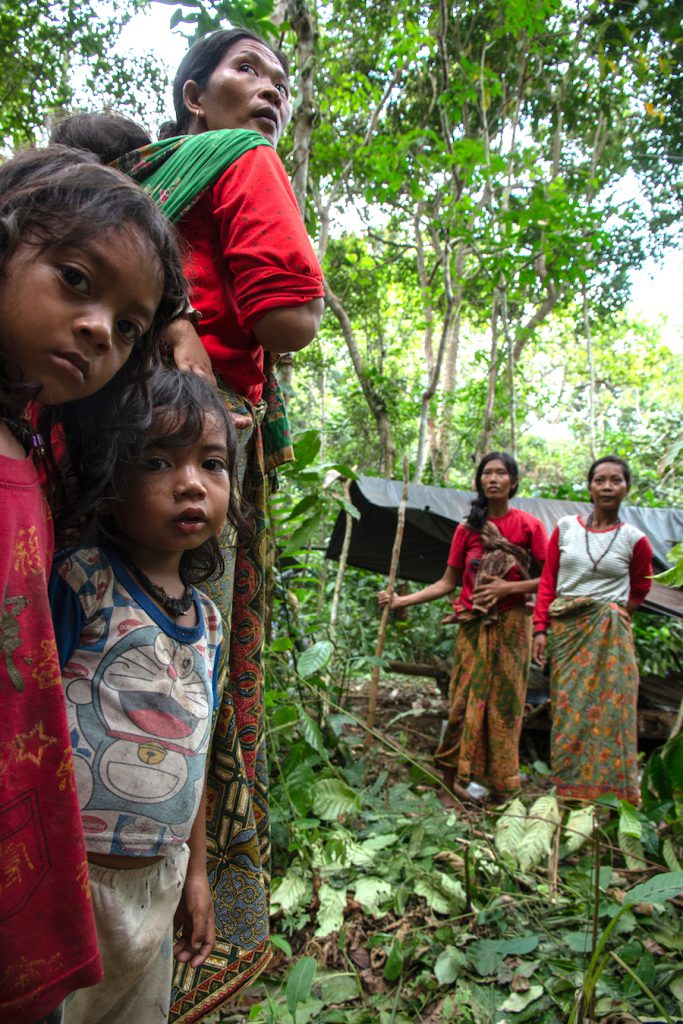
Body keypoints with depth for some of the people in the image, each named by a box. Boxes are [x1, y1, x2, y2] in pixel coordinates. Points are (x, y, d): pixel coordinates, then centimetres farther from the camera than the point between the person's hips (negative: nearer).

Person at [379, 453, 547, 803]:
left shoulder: (529, 526, 0)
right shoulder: (467, 528, 6)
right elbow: (447, 583, 7)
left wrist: (509, 587, -12)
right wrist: (402, 600, -1)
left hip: (510, 625, -1)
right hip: (472, 626, 2)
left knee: (504, 703, 3)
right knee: (465, 702, 0)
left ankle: (502, 787, 16)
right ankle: (452, 782, 12)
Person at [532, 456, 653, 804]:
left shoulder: (634, 539, 1)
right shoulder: (565, 527, 3)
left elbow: (640, 588, 17)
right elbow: (548, 580, 5)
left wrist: (617, 613, 6)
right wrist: (541, 628, -2)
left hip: (610, 635, -1)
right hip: (566, 630, 1)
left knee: (610, 708, -2)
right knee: (568, 707, 5)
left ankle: (611, 791, 12)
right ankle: (567, 787, 17)